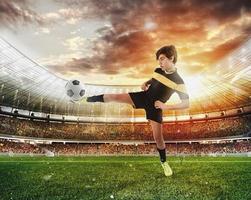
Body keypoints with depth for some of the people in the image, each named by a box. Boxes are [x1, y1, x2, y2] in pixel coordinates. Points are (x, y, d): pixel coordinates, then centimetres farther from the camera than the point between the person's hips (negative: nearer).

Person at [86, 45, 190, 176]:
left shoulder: (178, 81, -18)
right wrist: (145, 84, -1)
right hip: (144, 96, 4)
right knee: (114, 96, -8)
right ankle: (89, 99, 15)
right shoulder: (158, 71, -2)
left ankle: (164, 162, 25)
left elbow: (186, 103, -18)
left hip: (155, 107, -3)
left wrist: (166, 106, -24)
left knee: (158, 137, -2)